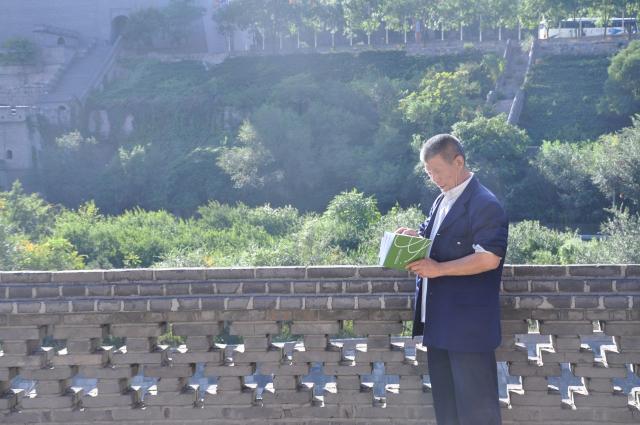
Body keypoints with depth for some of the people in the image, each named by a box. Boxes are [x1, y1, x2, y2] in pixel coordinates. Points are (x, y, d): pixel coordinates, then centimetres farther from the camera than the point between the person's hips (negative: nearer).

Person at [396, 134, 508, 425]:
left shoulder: (484, 205, -13)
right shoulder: (441, 202, 15)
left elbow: (490, 257, -23)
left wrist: (439, 268, -24)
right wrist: (415, 237, 5)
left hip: (469, 325, -9)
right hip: (439, 321, 9)